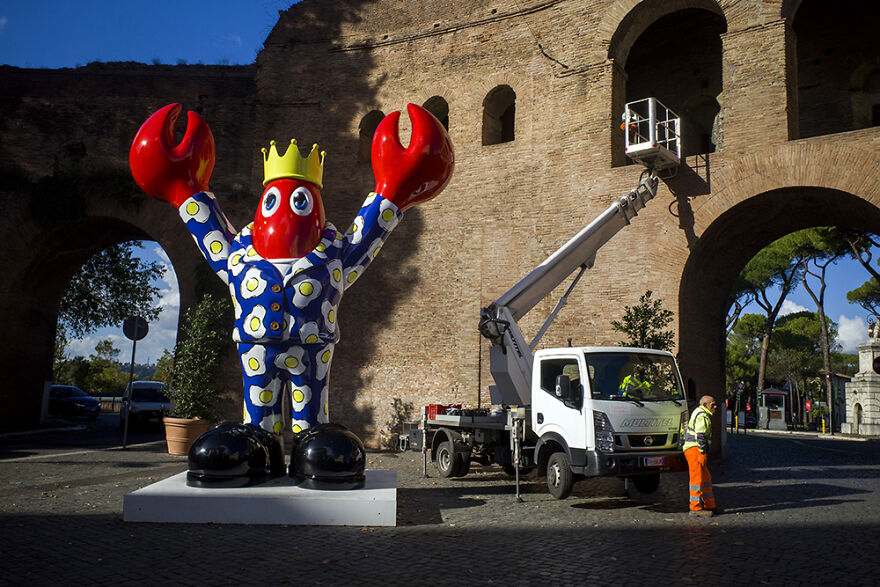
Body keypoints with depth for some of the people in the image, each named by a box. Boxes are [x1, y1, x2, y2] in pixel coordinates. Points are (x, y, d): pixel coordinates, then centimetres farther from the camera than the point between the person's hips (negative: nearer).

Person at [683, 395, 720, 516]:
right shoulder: (702, 416, -13)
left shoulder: (700, 412, 21)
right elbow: (700, 437, -20)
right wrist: (704, 453, -19)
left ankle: (709, 505, 22)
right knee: (698, 478, -9)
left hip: (696, 450, 11)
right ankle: (695, 508, -7)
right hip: (695, 449, -11)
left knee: (706, 478, 15)